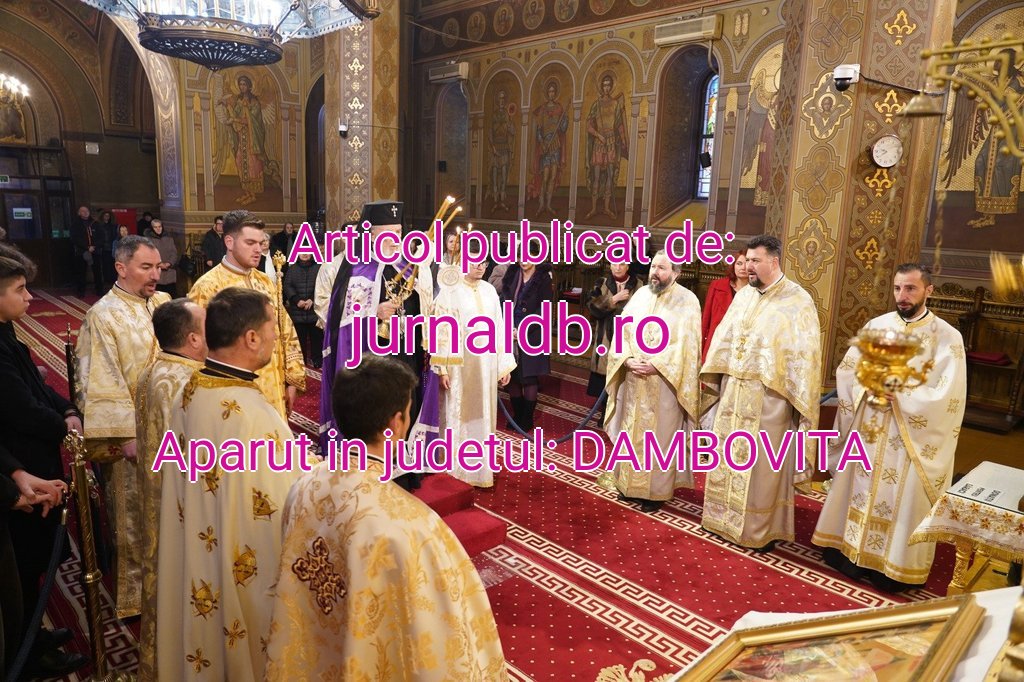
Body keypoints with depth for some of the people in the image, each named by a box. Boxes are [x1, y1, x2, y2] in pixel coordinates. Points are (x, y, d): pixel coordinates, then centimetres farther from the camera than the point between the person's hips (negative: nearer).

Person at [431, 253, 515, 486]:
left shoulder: (489, 290, 8)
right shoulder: (450, 291, -7)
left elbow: (498, 328, 9)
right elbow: (442, 331, -10)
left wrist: (505, 364, 7)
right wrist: (442, 369, -14)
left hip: (486, 364, 5)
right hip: (459, 364, -5)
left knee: (482, 414, 11)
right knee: (458, 413, 5)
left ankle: (479, 465, 22)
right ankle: (455, 464, 19)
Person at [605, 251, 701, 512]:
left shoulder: (686, 301, -7)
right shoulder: (640, 295, 8)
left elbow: (686, 344, -14)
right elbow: (622, 331, 5)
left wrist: (655, 365, -20)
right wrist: (628, 360, -11)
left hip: (664, 382, -5)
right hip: (633, 379, 5)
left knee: (659, 436, 3)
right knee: (632, 431, 13)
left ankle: (656, 491, 16)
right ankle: (630, 483, 27)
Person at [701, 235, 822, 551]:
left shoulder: (798, 300, -8)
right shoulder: (743, 295, 9)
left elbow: (804, 354, -11)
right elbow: (723, 336, 13)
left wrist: (798, 397, -15)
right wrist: (712, 374, 8)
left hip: (768, 397, -6)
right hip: (733, 392, 6)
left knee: (763, 464, 3)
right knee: (728, 459, 13)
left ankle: (763, 529, 18)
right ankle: (727, 517, 28)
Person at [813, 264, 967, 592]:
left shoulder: (947, 336, -7)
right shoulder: (877, 325, 4)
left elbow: (947, 396, -15)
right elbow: (846, 370, 5)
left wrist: (897, 390, -18)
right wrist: (869, 384, -13)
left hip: (912, 438, -4)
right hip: (868, 430, 4)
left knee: (901, 499, 5)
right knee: (859, 490, 12)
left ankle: (893, 566, 19)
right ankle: (850, 551, 27)